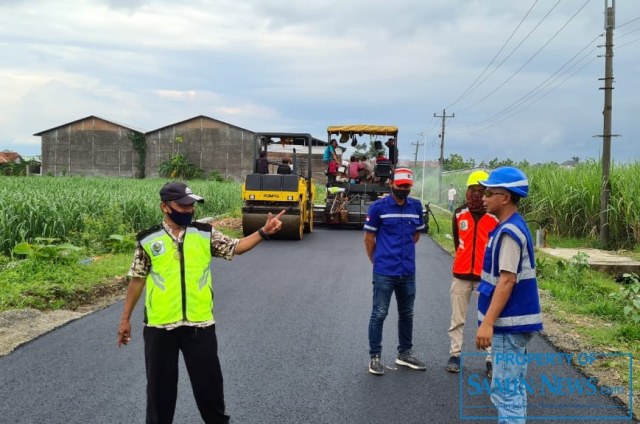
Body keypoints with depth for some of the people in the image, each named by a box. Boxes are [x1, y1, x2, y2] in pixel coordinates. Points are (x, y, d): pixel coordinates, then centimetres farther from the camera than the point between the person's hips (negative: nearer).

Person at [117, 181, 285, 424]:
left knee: (208, 381, 11)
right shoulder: (148, 240, -1)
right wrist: (125, 318, 9)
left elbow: (236, 247, 2)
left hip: (199, 324, 1)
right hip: (160, 326, -1)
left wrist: (264, 232, -14)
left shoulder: (205, 234, 2)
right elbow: (137, 280, 6)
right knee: (160, 384, 12)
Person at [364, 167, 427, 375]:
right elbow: (369, 238, -1)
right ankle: (375, 356, 13)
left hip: (408, 272, 5)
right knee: (379, 314, 2)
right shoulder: (378, 207, -8)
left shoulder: (416, 206, 5)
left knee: (407, 314, 16)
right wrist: (378, 262, 5)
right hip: (384, 272, -5)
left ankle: (405, 353, 31)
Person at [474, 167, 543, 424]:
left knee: (506, 391, -3)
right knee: (512, 388, 18)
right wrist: (491, 320, 22)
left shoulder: (509, 231, -17)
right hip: (512, 321, 10)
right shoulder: (512, 227, 13)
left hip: (509, 323, -10)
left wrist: (487, 323, -23)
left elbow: (507, 280, -23)